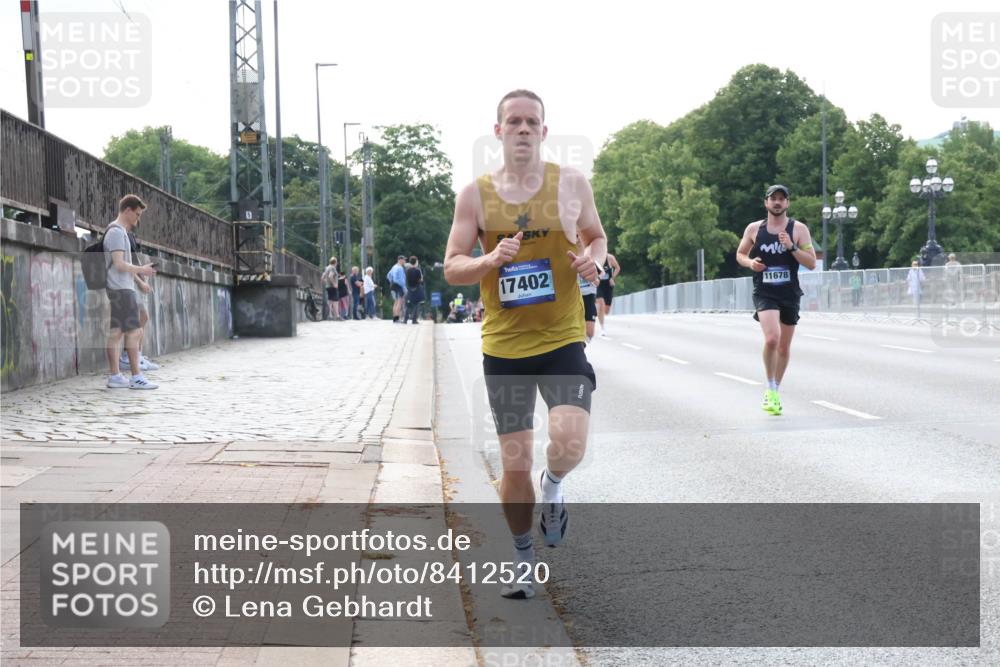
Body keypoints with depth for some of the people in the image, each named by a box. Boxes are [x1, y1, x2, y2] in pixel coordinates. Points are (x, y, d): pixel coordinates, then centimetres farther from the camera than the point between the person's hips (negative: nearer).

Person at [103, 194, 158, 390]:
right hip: (122, 289, -10)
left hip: (117, 289, 10)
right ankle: (137, 377, -7)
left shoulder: (119, 232, 20)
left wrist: (139, 275, 15)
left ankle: (115, 376, 7)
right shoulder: (117, 232, -11)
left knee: (115, 332, 7)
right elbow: (120, 264, -18)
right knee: (134, 331, -8)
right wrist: (141, 270, -9)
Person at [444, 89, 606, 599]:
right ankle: (523, 555, 28)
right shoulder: (475, 194, 0)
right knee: (515, 464, 5)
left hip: (562, 340, 0)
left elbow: (597, 236, 16)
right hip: (503, 346, 1)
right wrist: (490, 261, -20)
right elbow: (451, 268, 1)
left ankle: (553, 487, 16)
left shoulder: (571, 184, 1)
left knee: (570, 443, -21)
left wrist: (592, 260, -7)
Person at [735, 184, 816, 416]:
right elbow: (740, 254, 17)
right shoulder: (754, 229, 4)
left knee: (784, 347, 11)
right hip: (764, 293, -2)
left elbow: (812, 263, -3)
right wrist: (750, 262, -5)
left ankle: (774, 392, 30)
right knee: (772, 338, -24)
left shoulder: (799, 229, 0)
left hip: (790, 294, 2)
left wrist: (791, 247, -18)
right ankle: (771, 390, -8)